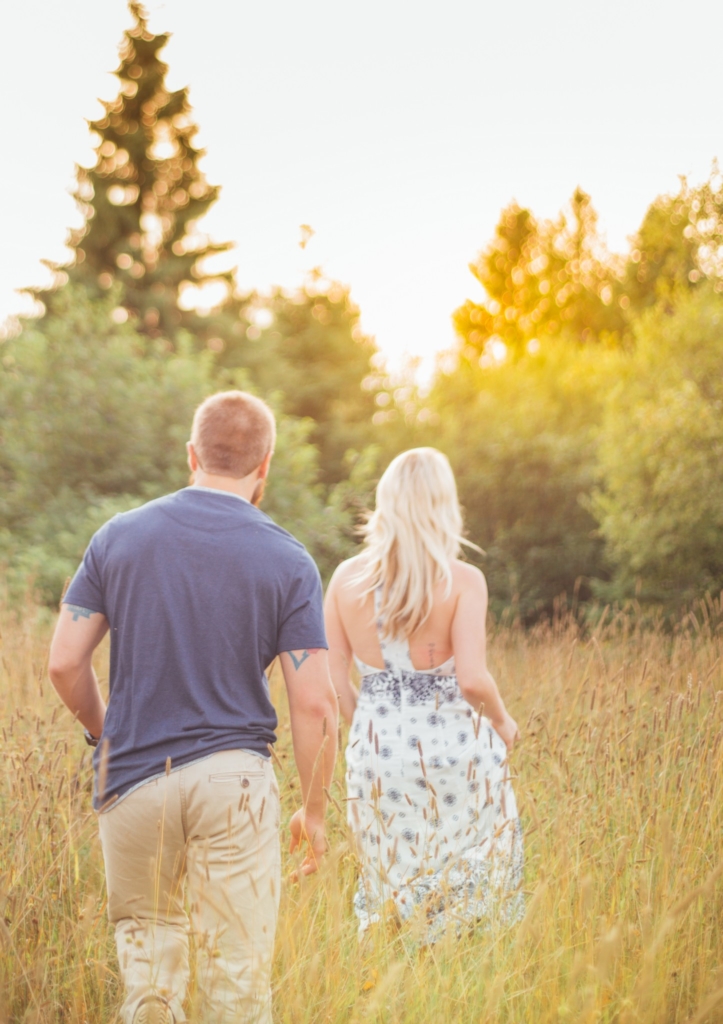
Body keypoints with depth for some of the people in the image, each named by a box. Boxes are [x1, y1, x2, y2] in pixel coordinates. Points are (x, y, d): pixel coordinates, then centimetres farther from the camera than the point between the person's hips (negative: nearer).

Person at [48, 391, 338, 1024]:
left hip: (131, 778, 2)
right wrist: (314, 810, 5)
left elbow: (65, 664, 0)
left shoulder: (118, 537, 2)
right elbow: (315, 704, -7)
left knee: (147, 938, 18)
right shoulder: (288, 562, -4)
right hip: (233, 779, -2)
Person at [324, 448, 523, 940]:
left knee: (387, 897, 17)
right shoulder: (462, 581, -11)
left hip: (376, 751, 4)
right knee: (471, 889, 11)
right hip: (453, 747, -3)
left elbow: (333, 681, 1)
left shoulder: (347, 578, -1)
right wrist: (502, 721, 0)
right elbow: (472, 679, -19)